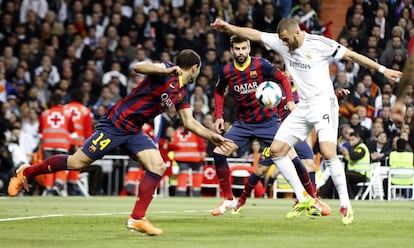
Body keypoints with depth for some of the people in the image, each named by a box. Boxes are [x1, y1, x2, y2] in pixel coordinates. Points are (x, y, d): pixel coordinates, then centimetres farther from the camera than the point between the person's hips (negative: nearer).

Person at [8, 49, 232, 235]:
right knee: (77, 163, -4)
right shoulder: (166, 72, -15)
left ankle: (137, 219, -7)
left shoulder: (181, 93, 12)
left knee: (157, 166, -10)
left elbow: (189, 122, 19)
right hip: (115, 124, -8)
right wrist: (165, 71, -46)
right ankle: (26, 173, 15)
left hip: (134, 131, 8)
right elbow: (138, 67, -32)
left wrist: (212, 136, 10)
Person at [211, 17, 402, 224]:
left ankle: (345, 205, -15)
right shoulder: (282, 43, 4)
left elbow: (351, 55, -7)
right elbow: (253, 34, 9)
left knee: (328, 153, -23)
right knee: (276, 150, 1)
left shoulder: (320, 44, -12)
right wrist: (228, 28, 1)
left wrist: (382, 70, -6)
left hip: (323, 103, -7)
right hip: (303, 107, 7)